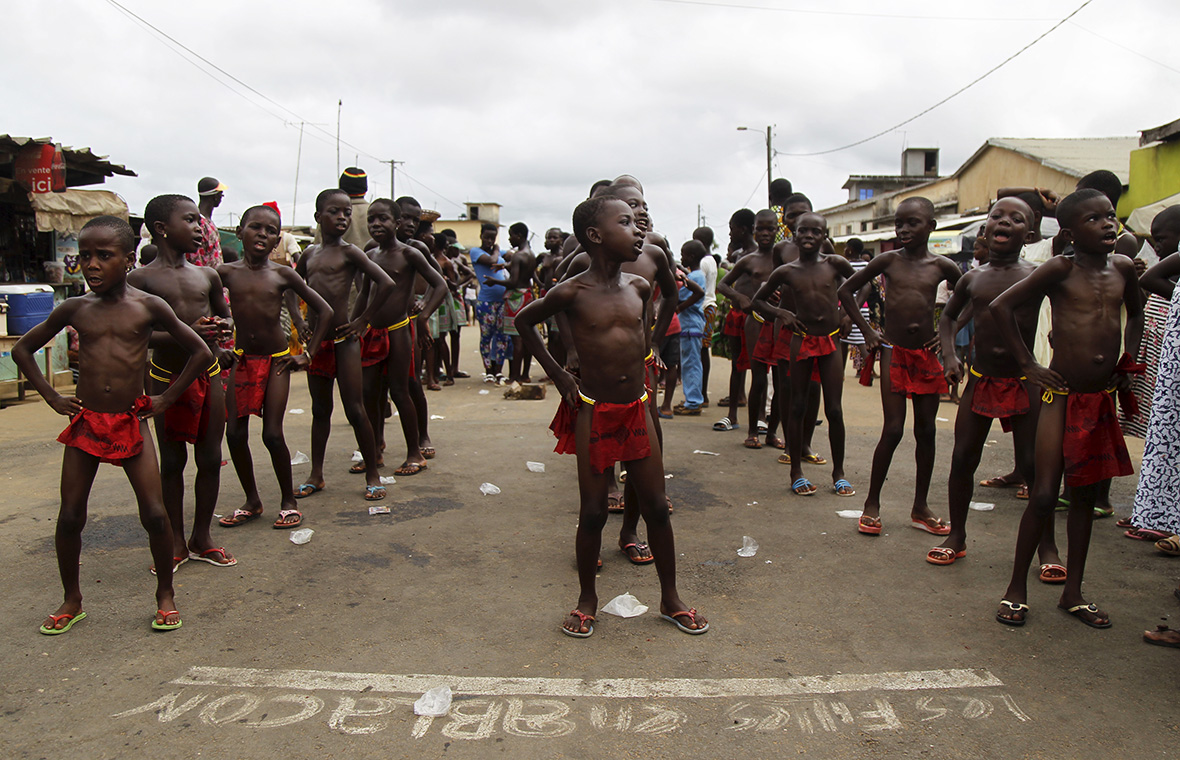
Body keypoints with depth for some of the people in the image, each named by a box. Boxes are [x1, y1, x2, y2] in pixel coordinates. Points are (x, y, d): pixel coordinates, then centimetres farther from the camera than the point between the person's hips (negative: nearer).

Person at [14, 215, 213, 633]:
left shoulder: (148, 306, -4)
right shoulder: (74, 309, 2)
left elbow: (201, 352, 2)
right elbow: (22, 349, 17)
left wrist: (165, 398, 1)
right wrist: (52, 397, 8)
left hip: (131, 424, -2)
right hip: (84, 424, 2)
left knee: (154, 513, -6)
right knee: (70, 516, 5)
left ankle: (165, 595, 13)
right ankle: (72, 601, 25)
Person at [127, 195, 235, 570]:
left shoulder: (207, 276, 7)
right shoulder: (141, 279, -6)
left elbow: (224, 314, 21)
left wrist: (224, 327, -3)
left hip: (208, 374, 4)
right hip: (167, 377, -4)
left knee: (210, 458, 8)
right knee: (172, 461, 6)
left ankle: (201, 538, 23)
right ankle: (176, 542, 21)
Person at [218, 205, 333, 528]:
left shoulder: (282, 274, -3)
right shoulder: (227, 272, -1)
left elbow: (325, 311, 0)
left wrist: (308, 354, -1)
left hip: (276, 360, -2)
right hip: (242, 360, 2)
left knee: (272, 434, -6)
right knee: (235, 434, 3)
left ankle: (288, 500, 14)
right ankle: (252, 501, 21)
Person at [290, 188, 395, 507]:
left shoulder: (349, 252, -5)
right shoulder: (310, 253, 12)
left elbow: (386, 283, -15)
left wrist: (363, 321, -11)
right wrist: (299, 321, 12)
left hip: (343, 338, -5)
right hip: (317, 339, 6)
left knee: (355, 410, -4)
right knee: (320, 410, 13)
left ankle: (372, 475, 7)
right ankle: (316, 475, 23)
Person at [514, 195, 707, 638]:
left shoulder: (639, 288, 2)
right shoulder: (572, 293, -10)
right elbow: (523, 321, 5)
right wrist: (557, 374, 2)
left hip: (636, 410, 4)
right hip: (593, 413, -4)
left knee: (657, 508, 9)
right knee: (592, 512, 5)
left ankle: (670, 598, 25)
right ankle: (587, 598, 25)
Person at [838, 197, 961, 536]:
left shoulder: (942, 266, 2)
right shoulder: (888, 260, -1)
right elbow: (846, 290, 6)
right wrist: (866, 330, 0)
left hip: (927, 355, 2)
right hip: (894, 353, -2)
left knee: (926, 431, 8)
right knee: (893, 430, -5)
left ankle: (920, 508, 21)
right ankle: (872, 504, 9)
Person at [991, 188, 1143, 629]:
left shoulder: (1123, 268, 6)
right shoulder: (1060, 270, -9)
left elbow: (1136, 313, 25)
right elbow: (1001, 306, -9)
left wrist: (1128, 361, 13)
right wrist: (1028, 366, -8)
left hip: (1102, 401, 5)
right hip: (1062, 396, -5)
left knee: (1085, 495, 11)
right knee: (1044, 495, -5)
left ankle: (1072, 592, 24)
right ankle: (1016, 590, 11)